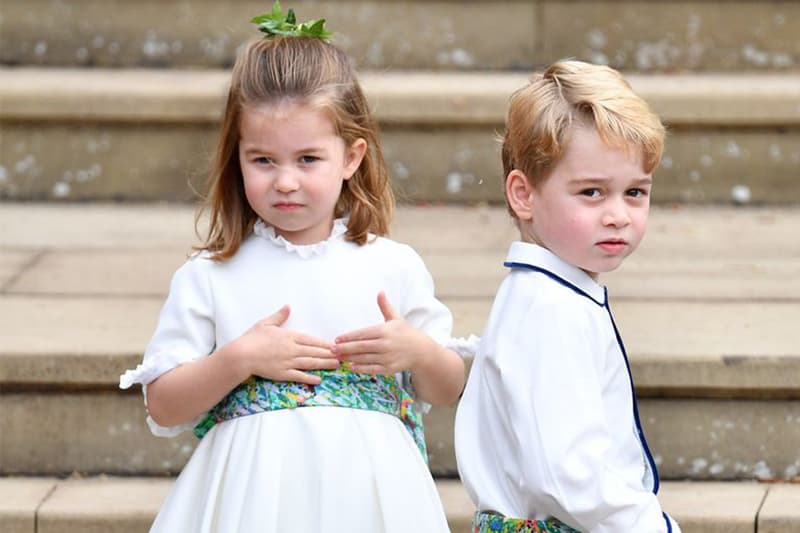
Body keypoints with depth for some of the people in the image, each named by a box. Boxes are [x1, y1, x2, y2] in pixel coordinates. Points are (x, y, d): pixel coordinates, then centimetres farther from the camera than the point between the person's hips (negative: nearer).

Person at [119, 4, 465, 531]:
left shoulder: (394, 267, 4)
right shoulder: (207, 278, 0)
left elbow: (448, 390, 12)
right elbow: (163, 408, -1)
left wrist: (418, 352, -8)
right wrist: (239, 359, -13)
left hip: (364, 491, 1)